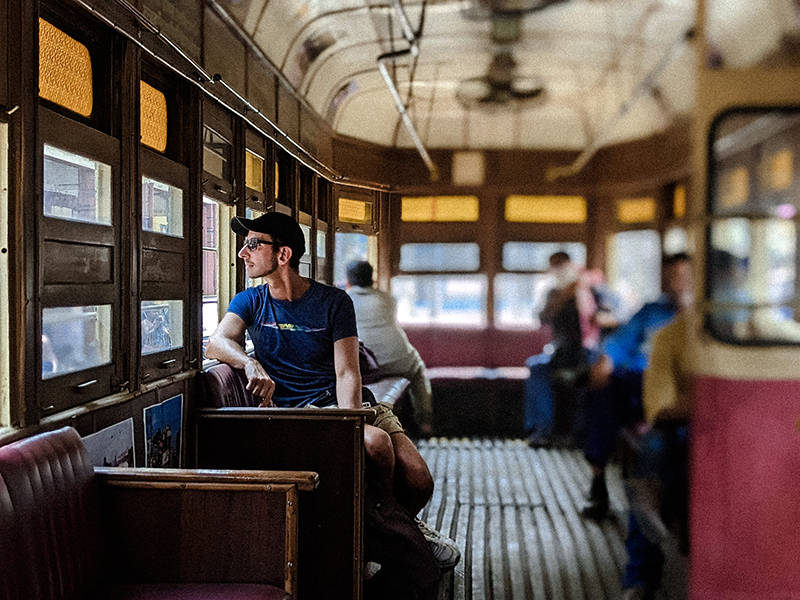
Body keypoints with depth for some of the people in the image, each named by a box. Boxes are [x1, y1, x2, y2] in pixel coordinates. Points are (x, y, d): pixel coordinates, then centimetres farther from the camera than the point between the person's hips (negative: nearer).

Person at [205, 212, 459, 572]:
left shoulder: (333, 302, 5)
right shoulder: (249, 302, 9)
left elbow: (346, 373, -5)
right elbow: (217, 343, -10)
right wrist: (251, 364, -32)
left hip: (349, 405, 2)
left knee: (419, 483, -16)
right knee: (376, 444, -32)